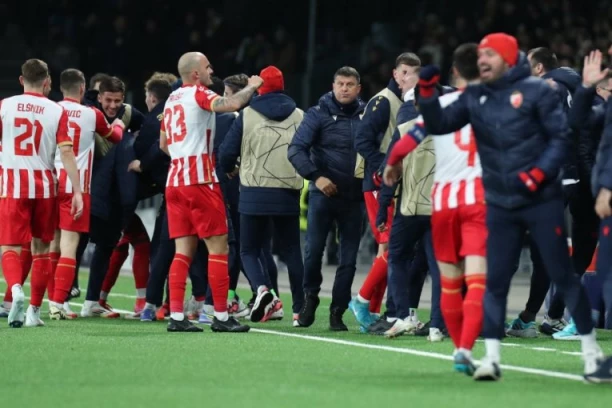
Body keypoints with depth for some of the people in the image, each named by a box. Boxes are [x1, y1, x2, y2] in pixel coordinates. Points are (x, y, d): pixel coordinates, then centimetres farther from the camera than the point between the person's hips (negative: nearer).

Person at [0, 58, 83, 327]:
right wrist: (77, 191, -4)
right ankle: (34, 310, 15)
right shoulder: (56, 111, 0)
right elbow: (67, 153, -6)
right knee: (40, 249, 14)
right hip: (44, 185, 1)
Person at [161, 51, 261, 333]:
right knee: (218, 247, -3)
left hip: (175, 180, 8)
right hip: (200, 180, -8)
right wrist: (252, 87, -8)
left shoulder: (171, 100, 17)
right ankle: (221, 316, -3)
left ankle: (176, 316, -1)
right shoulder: (198, 94, -7)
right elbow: (233, 104, -25)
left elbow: (163, 144, 24)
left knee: (184, 249, 6)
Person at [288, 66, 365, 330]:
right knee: (314, 250, -6)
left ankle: (337, 312, 12)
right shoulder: (318, 115, -2)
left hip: (354, 198, 2)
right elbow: (296, 150, -8)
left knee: (348, 259, 3)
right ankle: (310, 297, 17)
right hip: (323, 195, -2)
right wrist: (315, 176, -19)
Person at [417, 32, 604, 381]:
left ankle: (591, 348, 12)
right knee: (495, 280, 0)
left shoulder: (536, 91, -6)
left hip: (542, 199, -4)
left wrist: (539, 173, -18)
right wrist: (428, 92, -11)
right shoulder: (474, 99, 8)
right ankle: (492, 358, 2)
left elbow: (561, 137, -7)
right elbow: (439, 125, 5)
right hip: (500, 205, 4)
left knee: (562, 274, 1)